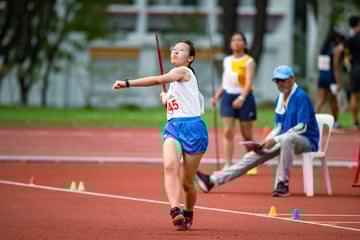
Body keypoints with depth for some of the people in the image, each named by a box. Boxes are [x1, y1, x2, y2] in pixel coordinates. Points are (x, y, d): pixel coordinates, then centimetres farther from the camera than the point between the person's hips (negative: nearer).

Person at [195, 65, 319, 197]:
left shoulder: (301, 97, -14)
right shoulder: (279, 99, 12)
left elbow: (302, 127, -21)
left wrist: (275, 140, -24)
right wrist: (264, 142, -4)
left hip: (307, 140, -8)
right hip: (284, 141, 8)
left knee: (287, 138, -41)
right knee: (255, 155, -6)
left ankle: (282, 184, -34)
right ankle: (213, 180, -12)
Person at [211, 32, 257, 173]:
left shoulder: (249, 62, -4)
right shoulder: (226, 61, 11)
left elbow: (248, 83, -17)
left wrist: (242, 98, -31)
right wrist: (216, 97, 8)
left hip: (244, 98, -4)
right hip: (228, 97, 4)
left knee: (247, 135, 4)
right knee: (228, 132, -10)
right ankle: (227, 165, -14)